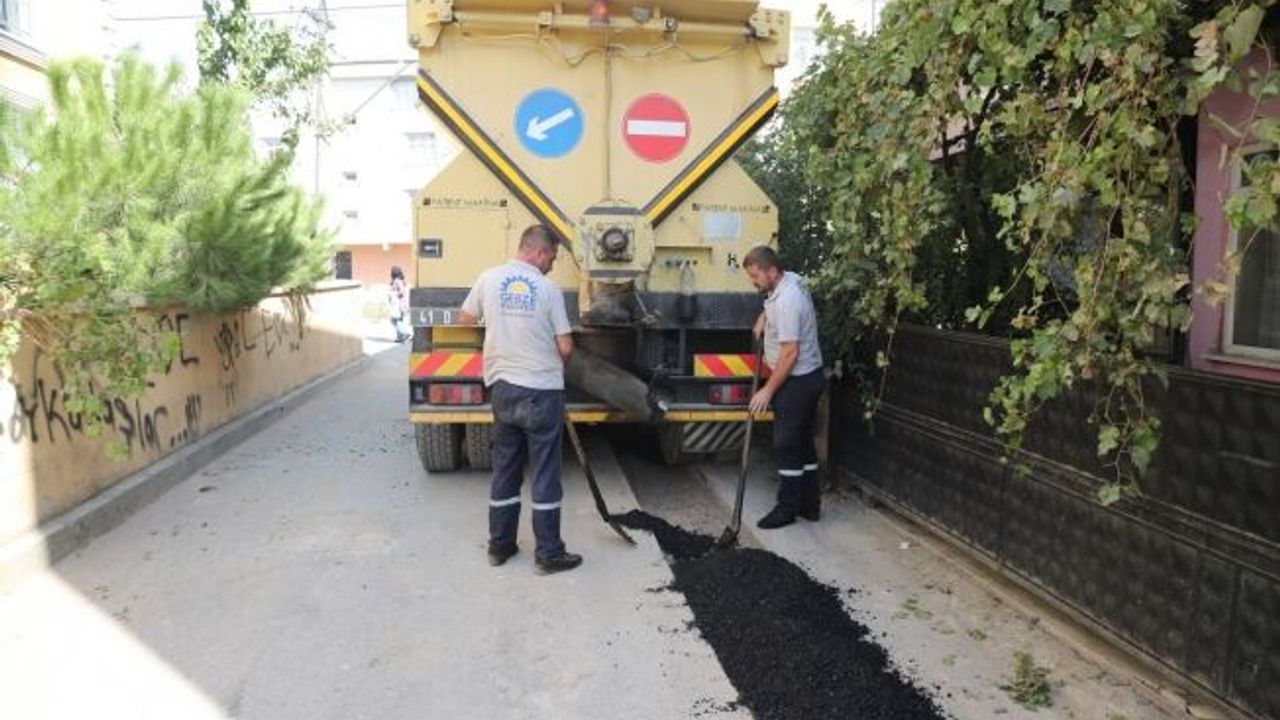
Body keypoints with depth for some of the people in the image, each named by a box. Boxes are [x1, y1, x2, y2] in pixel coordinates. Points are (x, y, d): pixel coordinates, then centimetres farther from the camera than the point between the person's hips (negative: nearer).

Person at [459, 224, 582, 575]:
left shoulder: (489, 278, 0)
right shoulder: (548, 289, -9)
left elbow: (467, 317, 16)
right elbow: (566, 348, -8)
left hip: (502, 388, 4)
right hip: (542, 391, -4)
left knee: (504, 470, 15)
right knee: (545, 474, 3)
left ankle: (500, 546, 24)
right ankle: (548, 553, 10)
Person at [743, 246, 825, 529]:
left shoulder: (786, 301, -25)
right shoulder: (788, 281, 6)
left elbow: (790, 353, -26)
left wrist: (767, 391, -22)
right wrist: (763, 319, 14)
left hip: (797, 381, -10)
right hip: (807, 377, 10)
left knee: (787, 445, -2)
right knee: (803, 442, 15)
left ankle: (787, 508, 8)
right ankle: (810, 505, 23)